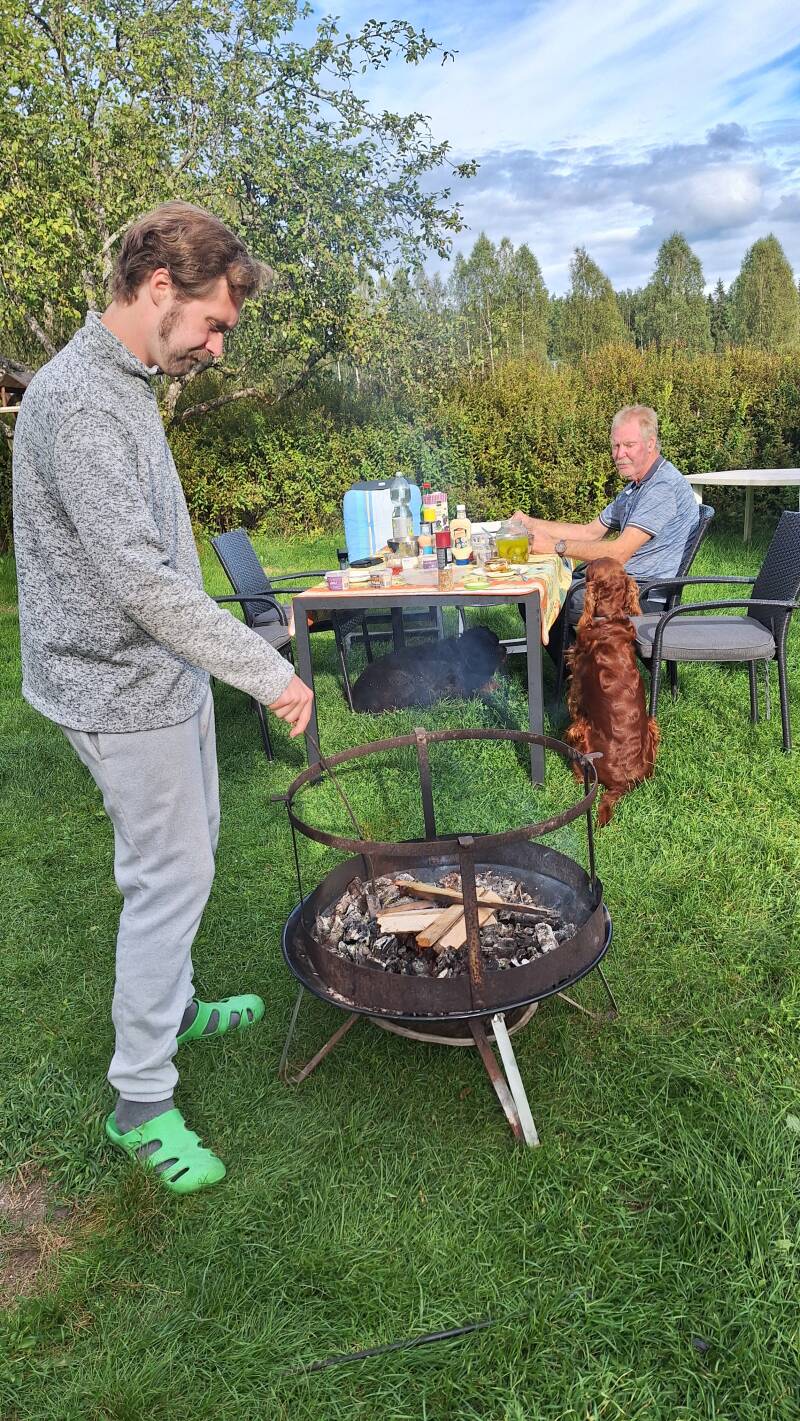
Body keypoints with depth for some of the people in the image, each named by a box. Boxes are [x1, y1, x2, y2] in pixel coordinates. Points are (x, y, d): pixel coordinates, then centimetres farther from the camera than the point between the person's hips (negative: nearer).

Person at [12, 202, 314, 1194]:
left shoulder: (123, 383, 10)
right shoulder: (80, 403, -22)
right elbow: (140, 578, -29)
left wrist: (248, 665, 20)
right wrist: (270, 673, -25)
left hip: (161, 673, 10)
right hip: (124, 692, -10)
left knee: (182, 860, 20)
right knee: (169, 879, -1)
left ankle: (171, 1008, 41)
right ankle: (140, 1100, 17)